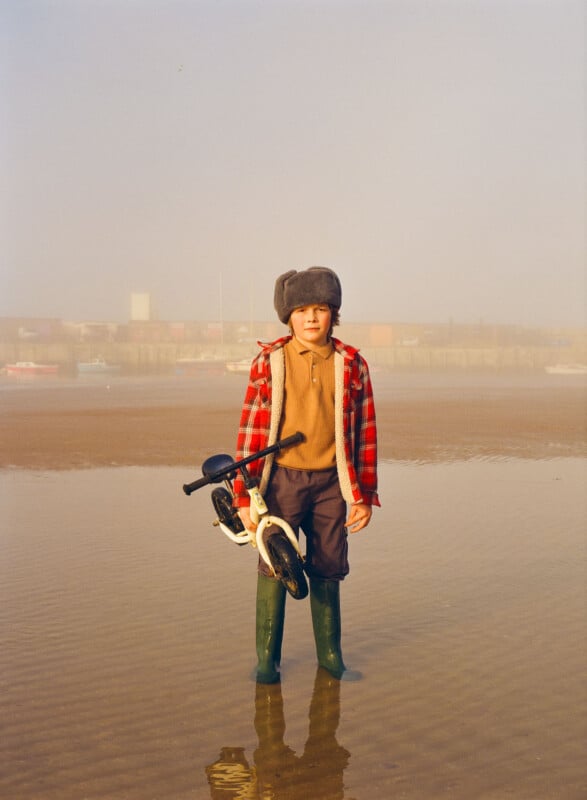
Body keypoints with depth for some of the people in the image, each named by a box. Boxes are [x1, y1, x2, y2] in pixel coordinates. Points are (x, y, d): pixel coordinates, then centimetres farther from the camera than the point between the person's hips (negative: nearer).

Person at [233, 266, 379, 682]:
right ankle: (267, 658, 16)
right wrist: (244, 496, -7)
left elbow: (365, 431, 4)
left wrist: (364, 495, 3)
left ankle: (330, 655, 23)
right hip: (283, 477, -1)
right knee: (274, 567, 4)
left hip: (331, 481, 2)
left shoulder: (351, 363, 1)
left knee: (328, 571, 10)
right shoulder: (269, 361, -4)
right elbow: (251, 429, -4)